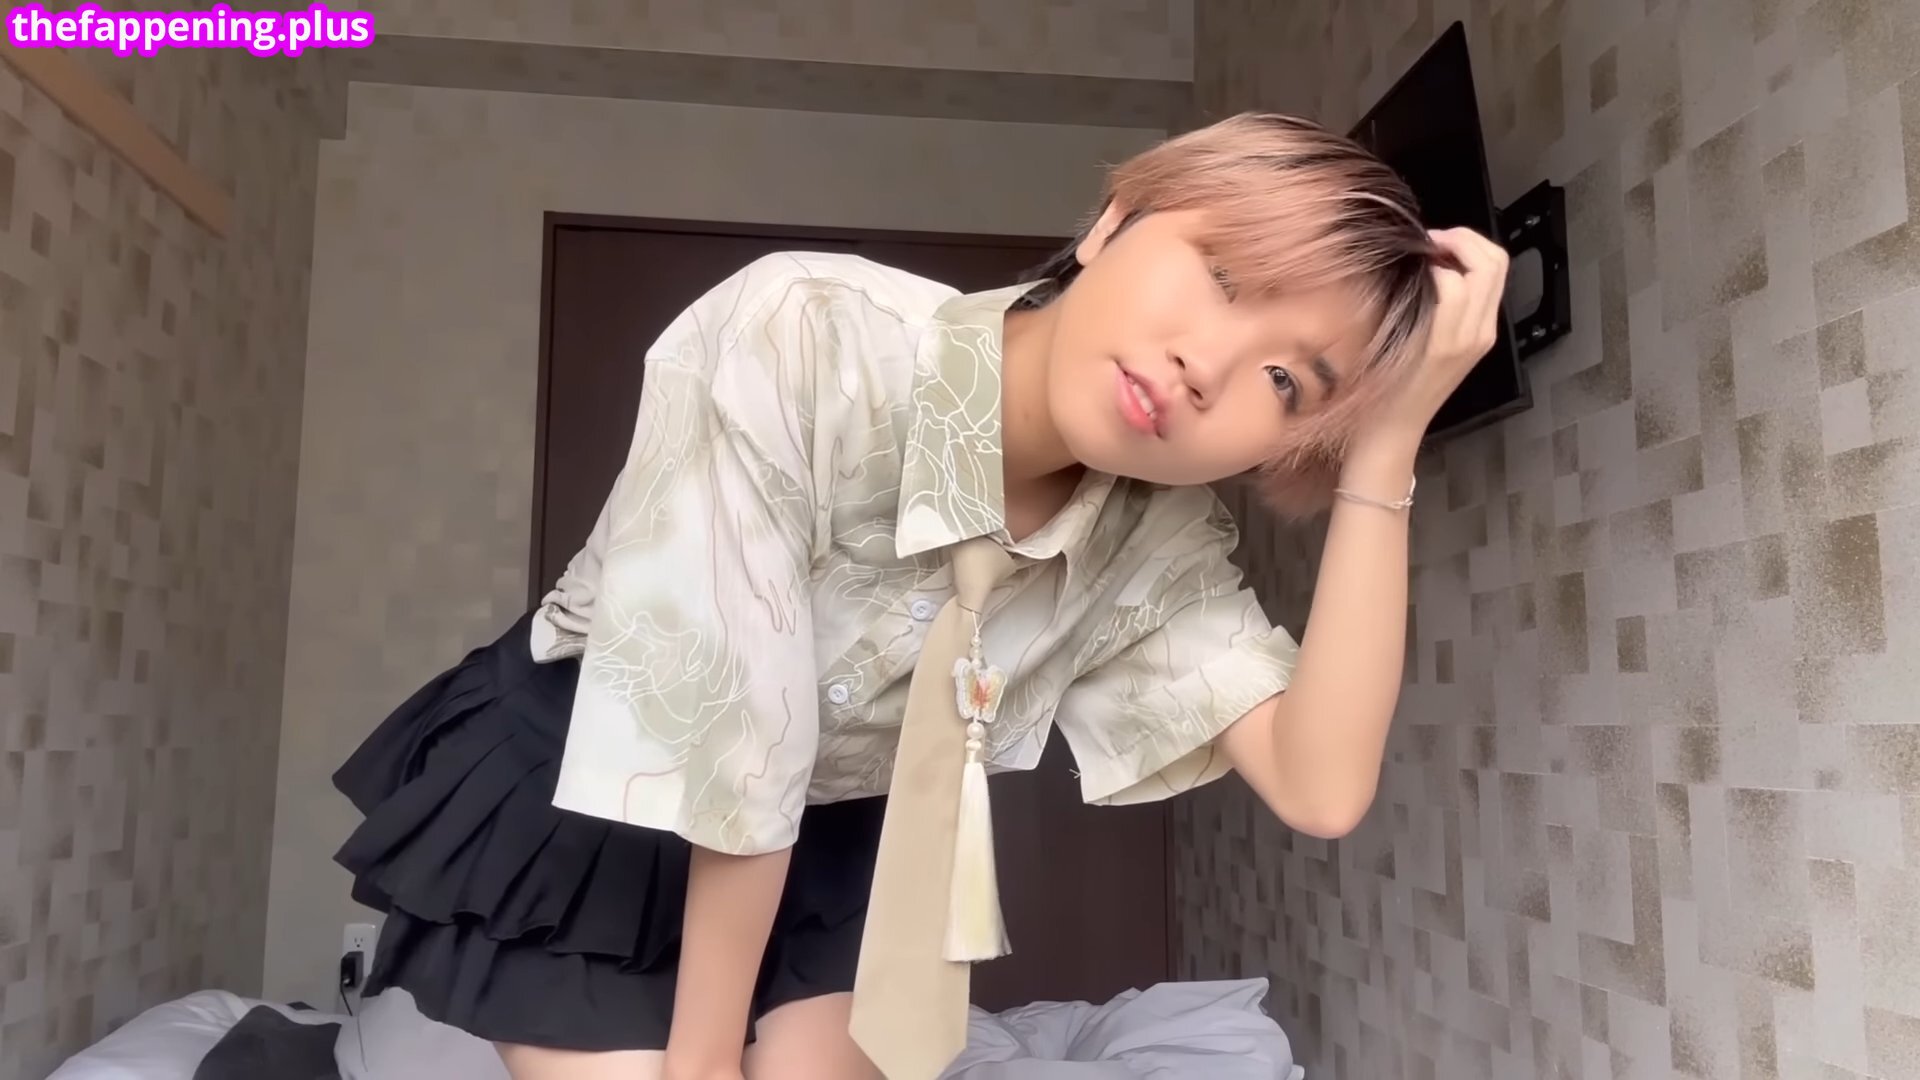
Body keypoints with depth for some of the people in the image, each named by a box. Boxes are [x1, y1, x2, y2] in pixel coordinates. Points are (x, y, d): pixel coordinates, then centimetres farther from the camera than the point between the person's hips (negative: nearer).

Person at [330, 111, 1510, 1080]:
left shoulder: (1159, 537, -18)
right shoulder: (795, 341, -35)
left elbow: (1321, 785, -28)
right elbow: (731, 752, -28)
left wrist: (1385, 450, -32)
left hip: (830, 836, 4)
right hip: (567, 797, -3)